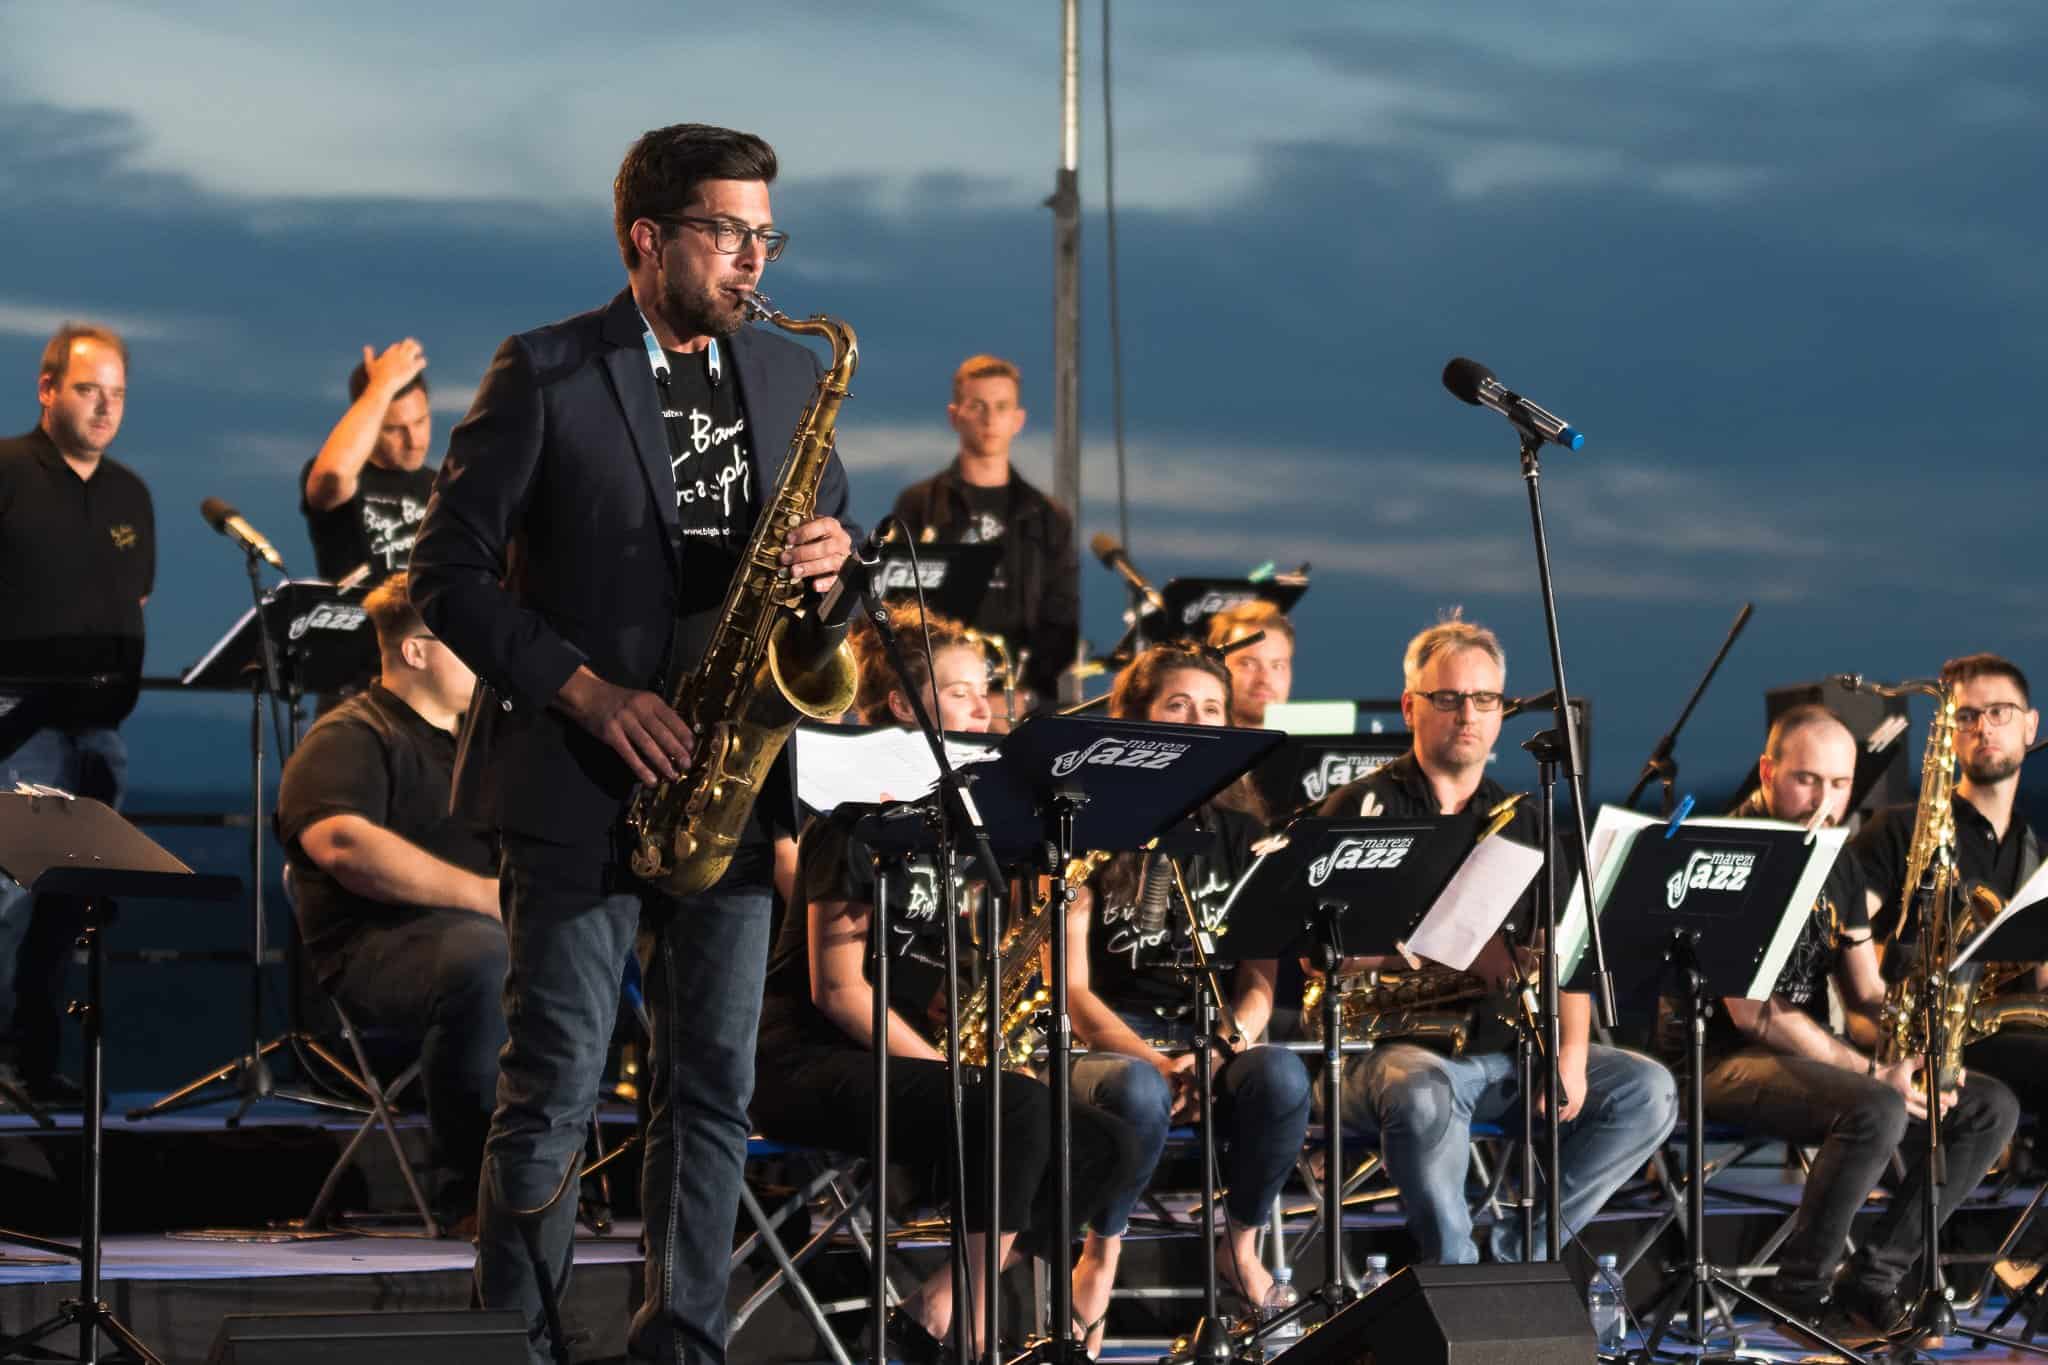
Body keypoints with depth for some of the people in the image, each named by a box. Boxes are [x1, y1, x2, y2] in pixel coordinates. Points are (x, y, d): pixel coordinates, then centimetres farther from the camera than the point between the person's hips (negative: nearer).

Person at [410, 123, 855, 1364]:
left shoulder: (790, 377, 11)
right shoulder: (545, 376, -5)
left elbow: (827, 538, 20)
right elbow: (451, 574, -7)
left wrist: (834, 556, -6)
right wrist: (588, 692, -16)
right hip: (578, 788, -5)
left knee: (715, 1085, 6)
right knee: (554, 1091, -3)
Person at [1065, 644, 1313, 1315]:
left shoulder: (1241, 837, 13)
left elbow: (1259, 978, 6)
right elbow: (1071, 988, -5)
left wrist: (1223, 1048, -16)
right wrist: (1153, 1059, -22)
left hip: (1217, 1038, 3)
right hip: (1115, 1043, -3)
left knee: (1280, 1076, -34)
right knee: (1139, 1092, -40)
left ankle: (1240, 1245, -8)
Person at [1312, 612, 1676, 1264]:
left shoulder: (1522, 822, 17)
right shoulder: (1363, 811, 1)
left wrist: (1570, 1052, -7)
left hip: (1507, 1054, 6)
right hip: (1387, 1046, -5)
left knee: (1647, 1092, -13)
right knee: (1425, 1093, -39)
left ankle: (1516, 1251, -11)